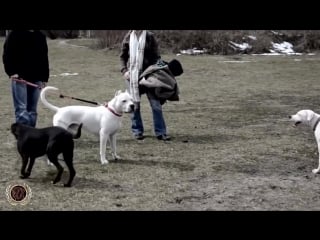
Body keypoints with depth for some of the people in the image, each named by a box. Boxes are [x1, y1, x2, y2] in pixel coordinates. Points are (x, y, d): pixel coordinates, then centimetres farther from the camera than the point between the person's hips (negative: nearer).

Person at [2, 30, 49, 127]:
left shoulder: (41, 36, 11)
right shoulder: (15, 34, -2)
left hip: (36, 79, 4)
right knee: (21, 109, -10)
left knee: (32, 110, 7)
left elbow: (44, 58, 17)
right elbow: (7, 55, -3)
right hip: (19, 78, -4)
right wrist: (11, 72, -16)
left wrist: (44, 78, 11)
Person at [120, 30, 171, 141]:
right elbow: (123, 56, 12)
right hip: (132, 75, 1)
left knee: (155, 103, -2)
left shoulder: (150, 37, 0)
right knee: (134, 104, 6)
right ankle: (137, 131, 19)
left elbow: (156, 56, 1)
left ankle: (160, 132, 5)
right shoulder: (128, 37, 5)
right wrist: (124, 70, -1)